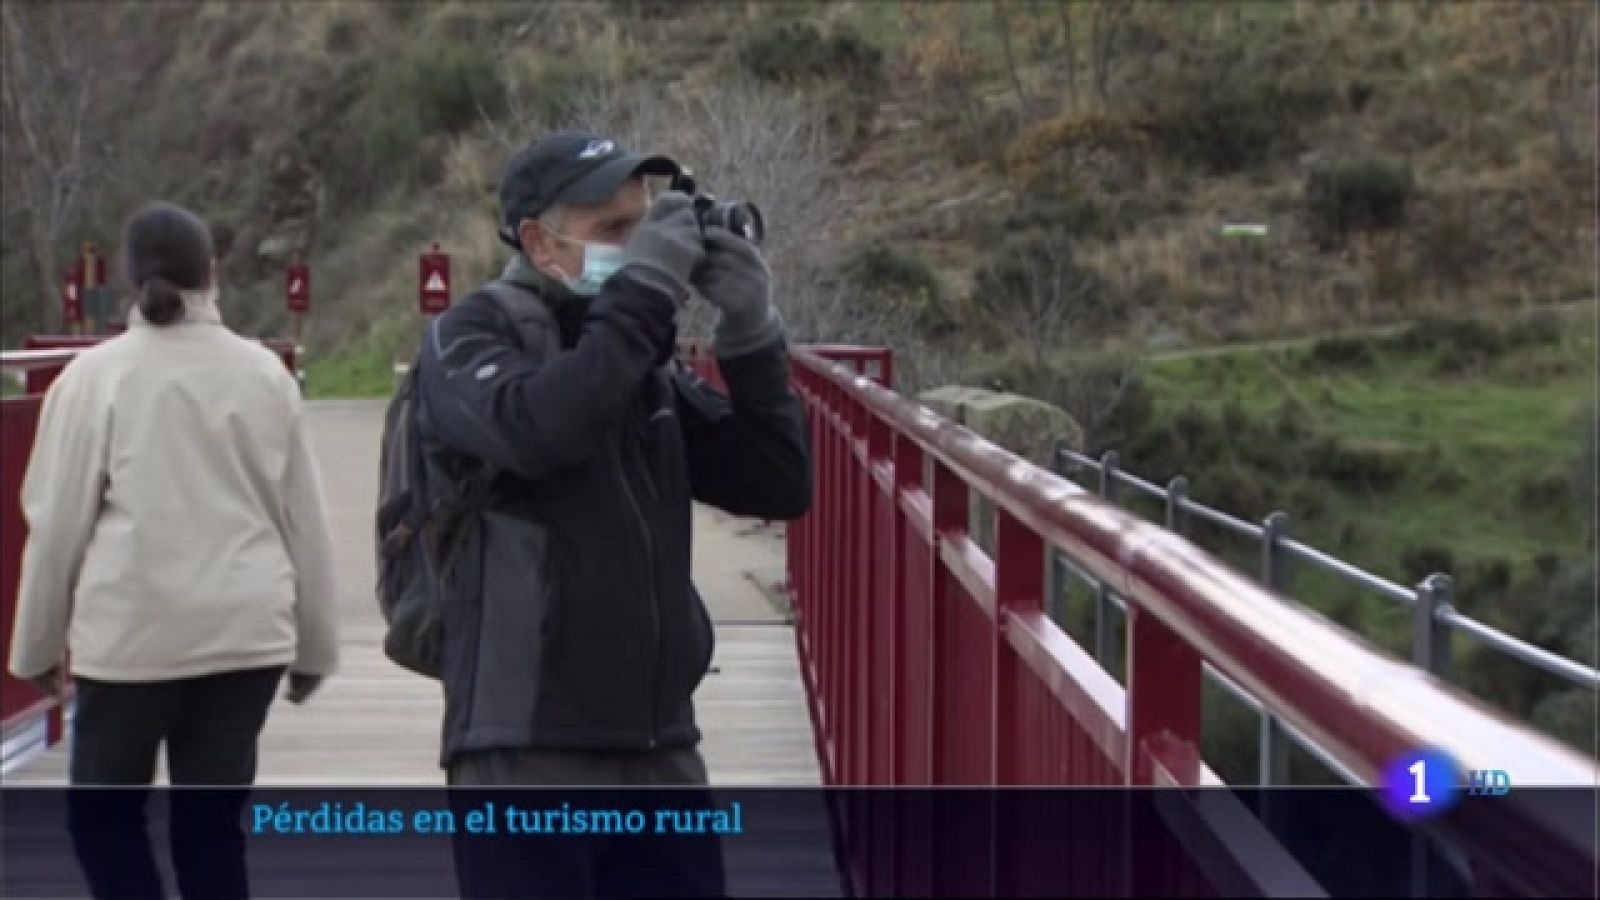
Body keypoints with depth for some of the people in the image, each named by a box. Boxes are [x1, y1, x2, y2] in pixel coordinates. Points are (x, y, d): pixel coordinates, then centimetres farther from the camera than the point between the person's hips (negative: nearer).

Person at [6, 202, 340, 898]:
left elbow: (59, 522, -2)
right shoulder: (264, 373, 4)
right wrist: (314, 645, 17)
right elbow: (306, 522, 8)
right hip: (247, 631, 3)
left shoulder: (97, 375, -5)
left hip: (130, 631, -3)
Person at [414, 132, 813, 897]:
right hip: (528, 752, -6)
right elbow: (533, 429, -26)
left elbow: (779, 484, 10)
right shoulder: (470, 338, -3)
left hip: (659, 745, 6)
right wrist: (644, 291, -18)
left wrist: (751, 335, -3)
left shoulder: (644, 360, 13)